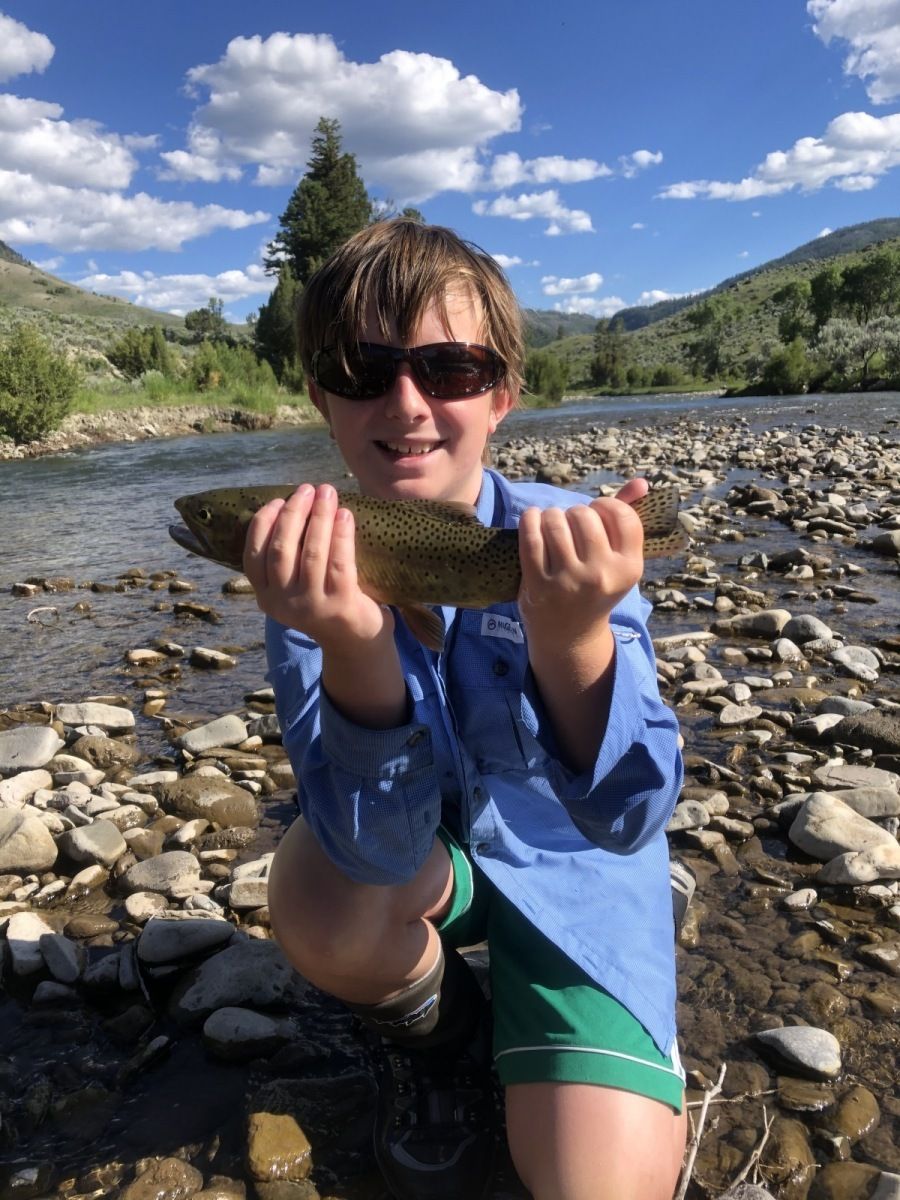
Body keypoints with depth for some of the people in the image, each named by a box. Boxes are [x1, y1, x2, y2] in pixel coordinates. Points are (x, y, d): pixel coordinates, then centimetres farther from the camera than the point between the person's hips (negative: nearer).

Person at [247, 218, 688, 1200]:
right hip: (408, 858, 1)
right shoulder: (316, 568, -19)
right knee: (321, 902, -32)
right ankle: (431, 1033, 3)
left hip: (564, 864, 0)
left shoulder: (573, 551, -22)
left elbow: (627, 815, -28)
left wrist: (573, 639, -47)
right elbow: (377, 842, -30)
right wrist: (355, 647, -48)